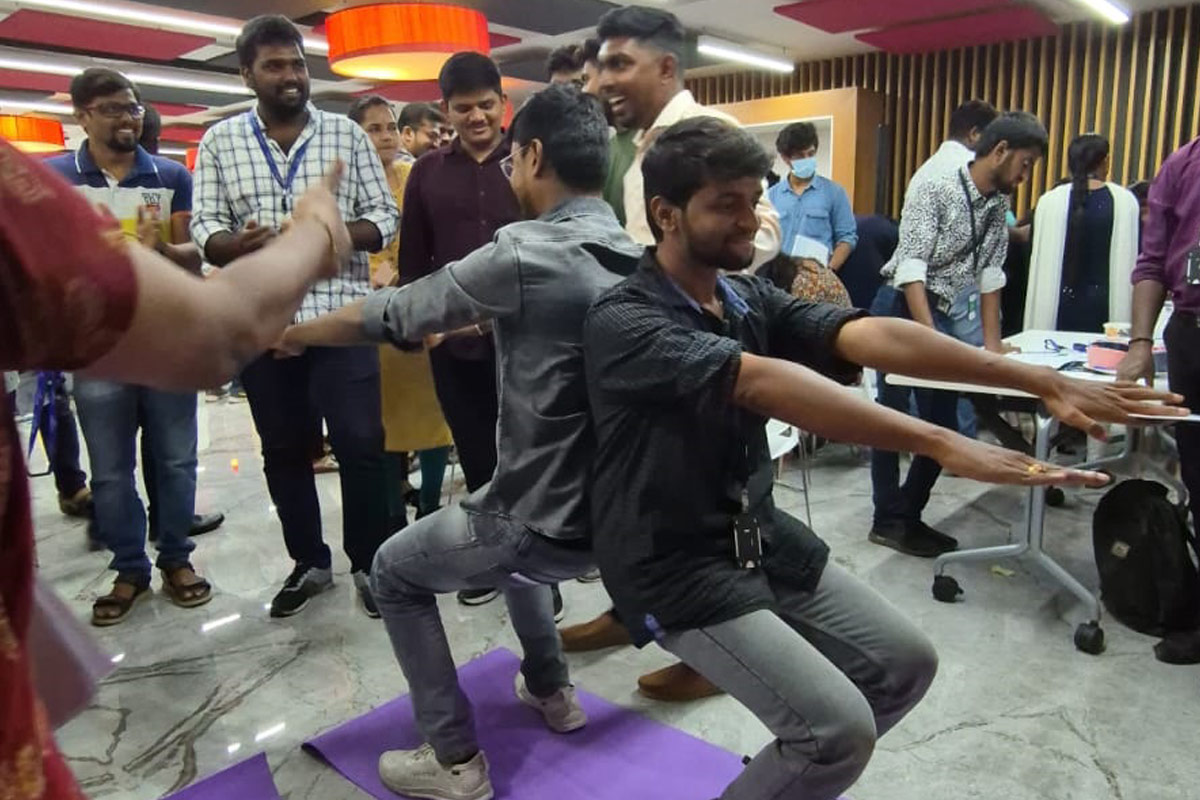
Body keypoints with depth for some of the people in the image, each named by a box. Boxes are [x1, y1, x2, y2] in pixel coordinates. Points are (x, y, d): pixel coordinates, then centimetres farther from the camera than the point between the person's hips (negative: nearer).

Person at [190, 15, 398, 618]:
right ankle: (309, 563, 28)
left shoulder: (347, 133, 5)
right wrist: (234, 243, -19)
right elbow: (204, 230, 4)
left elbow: (385, 218, 2)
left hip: (342, 316, -2)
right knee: (283, 450, 11)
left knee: (361, 444, -2)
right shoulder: (219, 142, 8)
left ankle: (369, 564, 16)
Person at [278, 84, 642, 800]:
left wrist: (291, 334, 10)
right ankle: (552, 691, 41)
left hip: (547, 523, -7)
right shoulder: (633, 260, 4)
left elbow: (389, 316, -7)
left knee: (396, 574, 17)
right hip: (613, 514, 8)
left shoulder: (525, 254, -18)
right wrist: (453, 324, 28)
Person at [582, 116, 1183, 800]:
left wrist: (1043, 382, -20)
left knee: (907, 663, 9)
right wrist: (941, 444, -40)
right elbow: (764, 383, -35)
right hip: (676, 563, -7)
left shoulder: (751, 298, 1)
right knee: (838, 726, -15)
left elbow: (875, 337, -11)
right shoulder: (624, 321, -20)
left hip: (762, 534, 7)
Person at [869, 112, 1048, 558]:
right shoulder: (936, 192, -13)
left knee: (944, 427, 9)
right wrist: (931, 338, -29)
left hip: (943, 316, 8)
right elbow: (910, 267, -21)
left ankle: (908, 516, 23)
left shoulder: (999, 206, 10)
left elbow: (990, 273, 14)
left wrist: (992, 341, 10)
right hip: (901, 312, -8)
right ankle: (888, 520, 10)